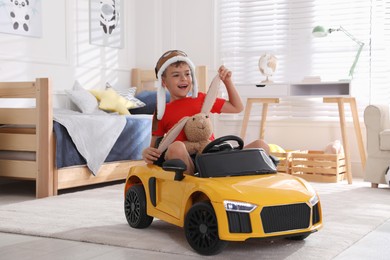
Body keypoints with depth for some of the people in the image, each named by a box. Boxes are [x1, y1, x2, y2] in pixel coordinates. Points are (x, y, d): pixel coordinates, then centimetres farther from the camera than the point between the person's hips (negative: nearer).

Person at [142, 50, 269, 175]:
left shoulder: (201, 99, 23)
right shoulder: (161, 112, 15)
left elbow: (237, 107, 31)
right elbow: (154, 147, 14)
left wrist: (227, 81, 21)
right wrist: (147, 152, -10)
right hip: (186, 161, -3)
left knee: (261, 145, -15)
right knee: (176, 147, -40)